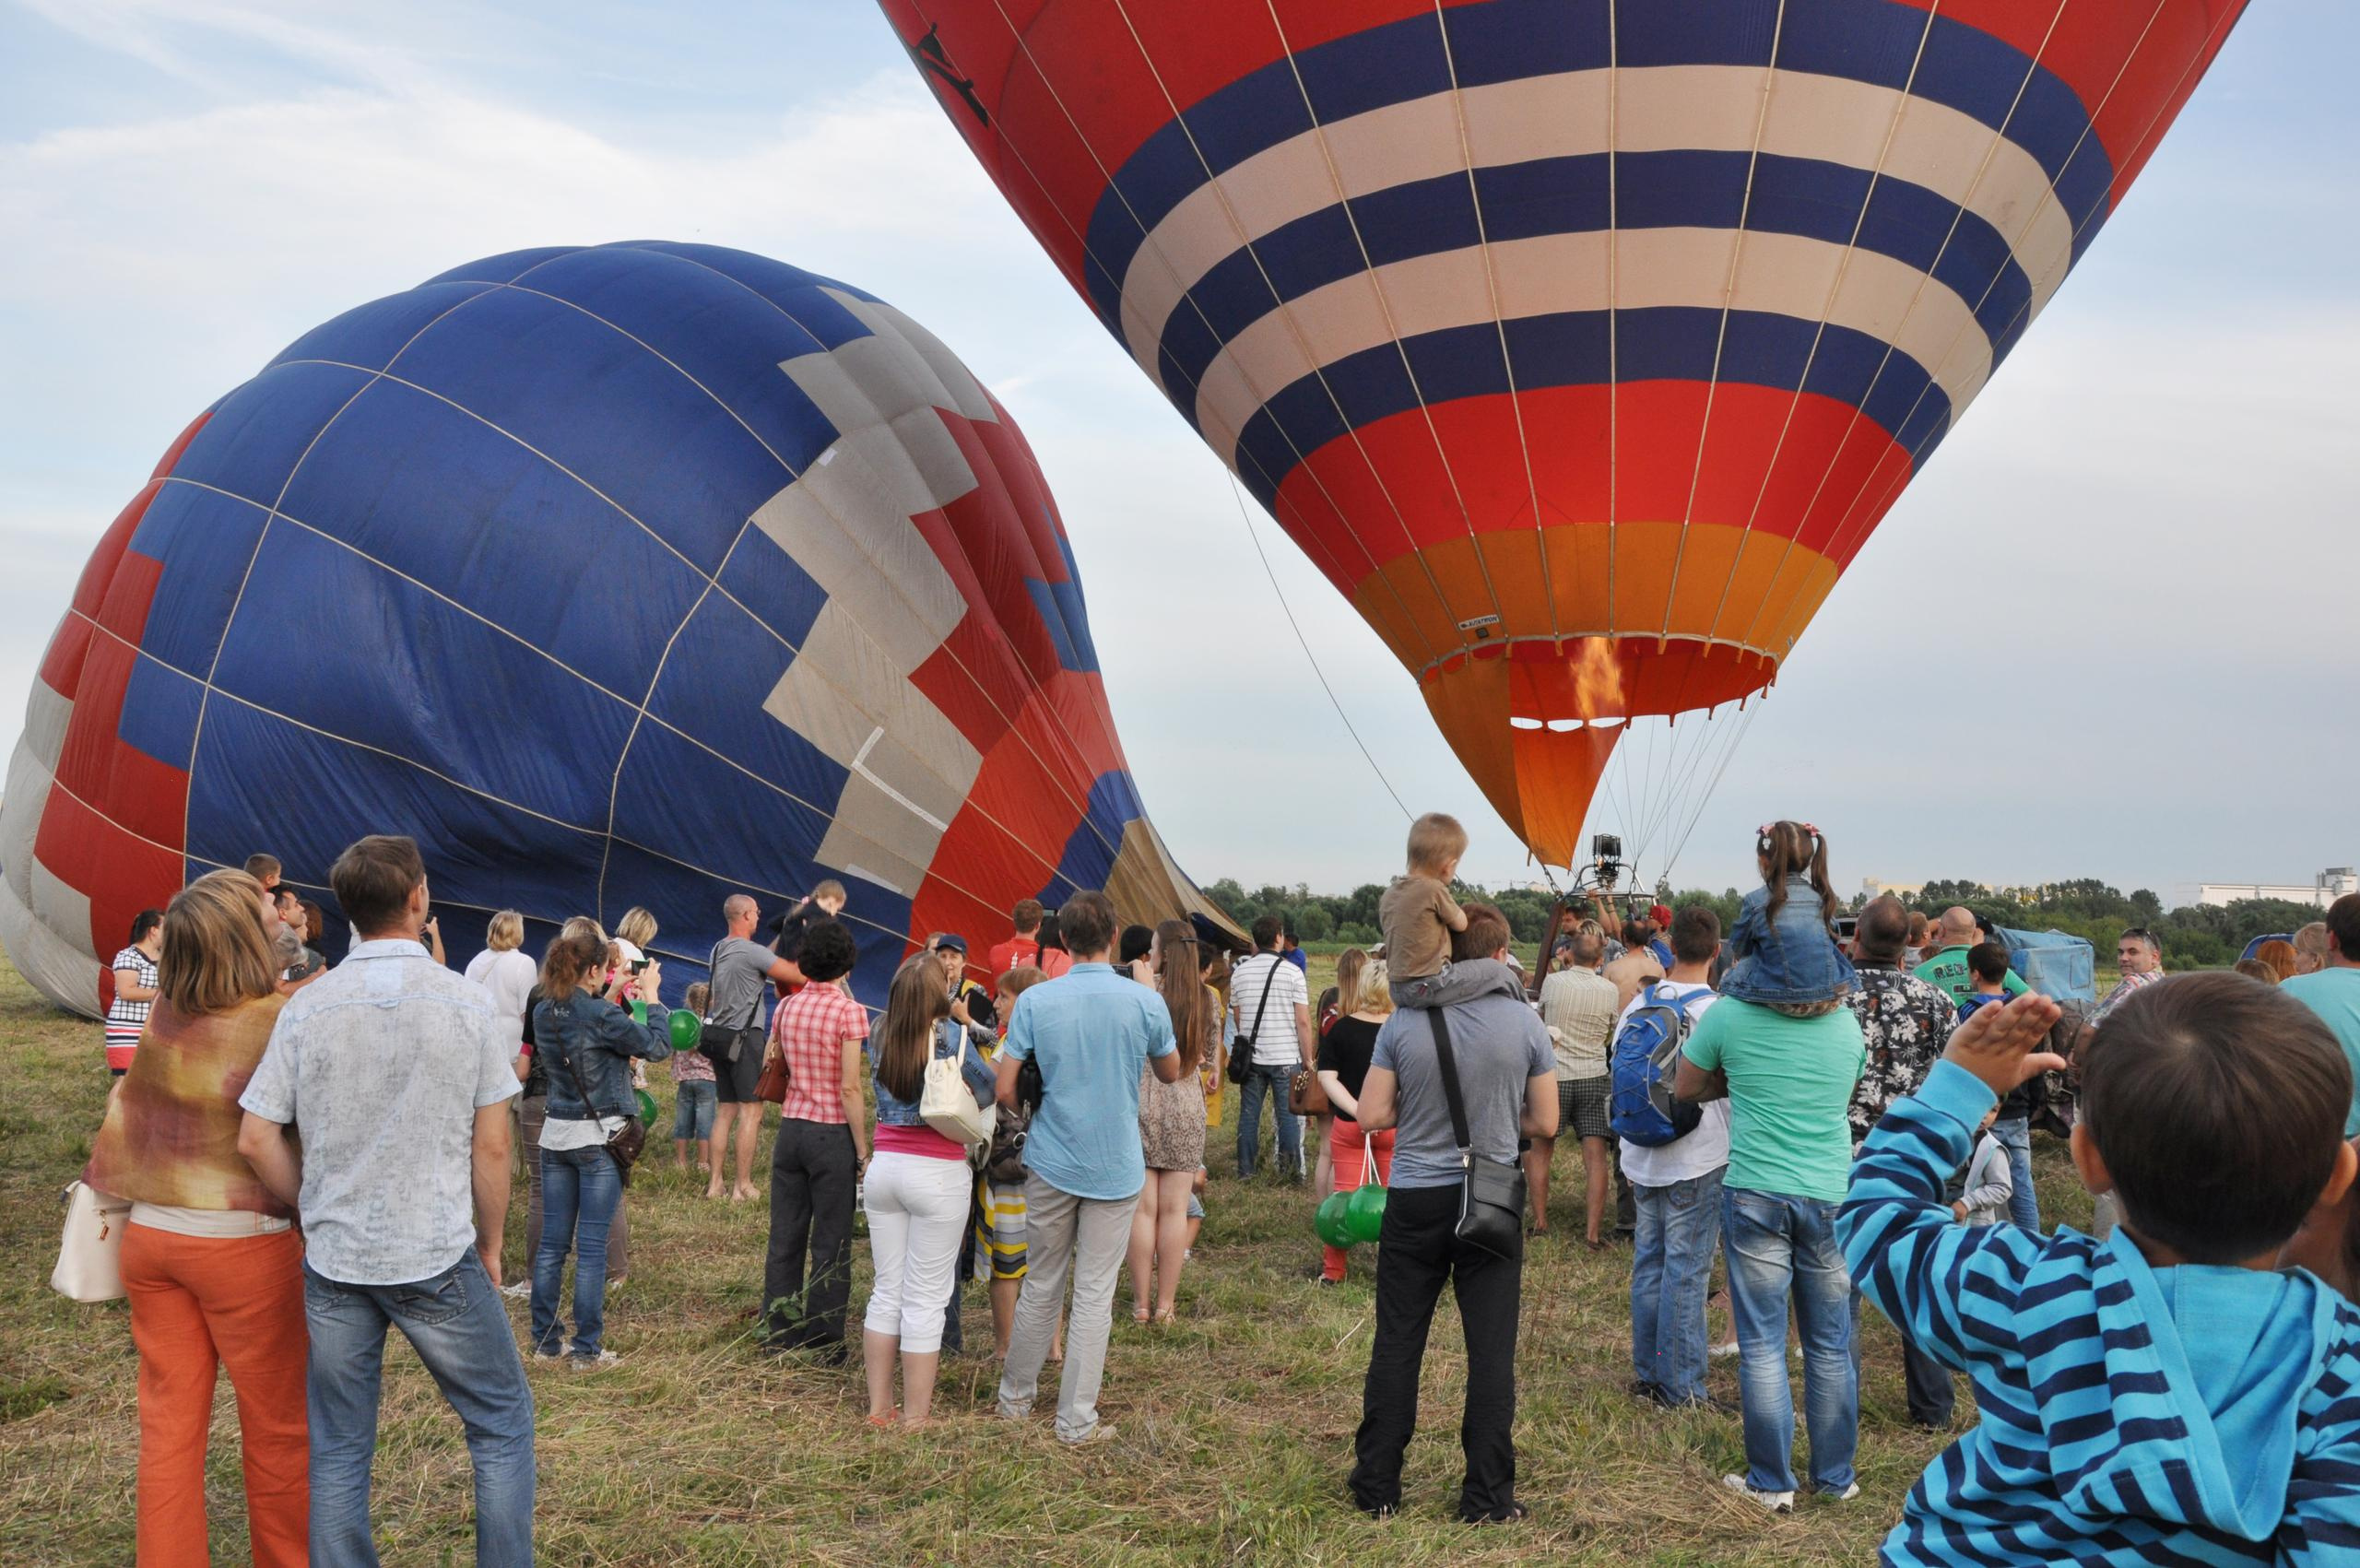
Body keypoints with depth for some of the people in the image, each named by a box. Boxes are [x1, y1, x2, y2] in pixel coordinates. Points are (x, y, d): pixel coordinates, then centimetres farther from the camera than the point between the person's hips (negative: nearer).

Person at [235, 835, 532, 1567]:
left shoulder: (307, 1007, -3)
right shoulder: (466, 1003, -9)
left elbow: (257, 1139, -3)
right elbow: (492, 1147, -6)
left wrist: (316, 1211, 12)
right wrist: (490, 1242, 7)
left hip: (333, 1260, 3)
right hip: (437, 1258, -3)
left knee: (339, 1451, 15)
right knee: (502, 1426, 13)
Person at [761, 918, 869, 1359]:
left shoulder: (785, 1008, 4)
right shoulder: (849, 1012, -12)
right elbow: (850, 1088, -15)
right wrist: (862, 1151, -9)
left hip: (789, 1130, 5)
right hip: (832, 1134, -5)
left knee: (784, 1237, 13)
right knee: (830, 1244, 4)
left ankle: (777, 1333, 22)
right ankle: (825, 1344, 10)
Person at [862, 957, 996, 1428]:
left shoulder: (881, 1036, 3)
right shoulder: (951, 1035, -10)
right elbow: (989, 1090, 0)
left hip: (884, 1167, 5)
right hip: (937, 1174, -5)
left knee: (887, 1291, 14)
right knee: (925, 1300, 2)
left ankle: (879, 1407, 22)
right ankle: (916, 1416, 9)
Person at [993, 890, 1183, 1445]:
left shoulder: (1035, 1000, -8)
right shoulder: (1144, 1001, -9)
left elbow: (1005, 1091, -6)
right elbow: (1170, 1072, 8)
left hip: (1051, 1164, 2)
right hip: (1116, 1168, -1)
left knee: (1039, 1287, 16)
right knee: (1095, 1295, 6)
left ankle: (1015, 1399, 30)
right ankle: (1076, 1421, 11)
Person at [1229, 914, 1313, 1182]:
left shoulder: (1240, 973, 5)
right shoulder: (1292, 972, -8)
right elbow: (1303, 1022, -10)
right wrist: (1308, 1059, -2)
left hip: (1250, 1056, 3)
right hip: (1286, 1057, -3)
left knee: (1248, 1115, 9)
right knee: (1288, 1116, 4)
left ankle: (1245, 1172, 13)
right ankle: (1292, 1172, 6)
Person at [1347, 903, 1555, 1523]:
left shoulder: (1404, 1022, -7)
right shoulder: (1524, 1022, -7)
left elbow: (1370, 1115, -5)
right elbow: (1545, 1123, 0)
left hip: (1415, 1201, 1)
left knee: (1396, 1344, 10)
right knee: (1490, 1351, 7)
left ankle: (1376, 1486, 19)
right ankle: (1487, 1496, 13)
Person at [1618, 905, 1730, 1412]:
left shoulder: (1637, 1005, 2)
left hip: (1643, 1159, 6)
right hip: (1697, 1163, -6)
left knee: (1648, 1264, 14)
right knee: (1686, 1273, 0)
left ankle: (1647, 1372, 22)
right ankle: (1681, 1388, 6)